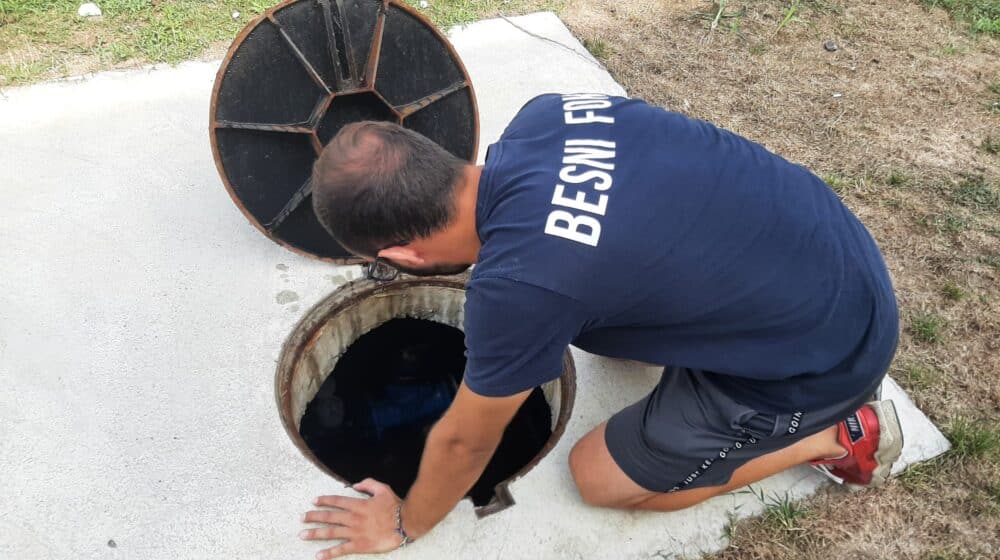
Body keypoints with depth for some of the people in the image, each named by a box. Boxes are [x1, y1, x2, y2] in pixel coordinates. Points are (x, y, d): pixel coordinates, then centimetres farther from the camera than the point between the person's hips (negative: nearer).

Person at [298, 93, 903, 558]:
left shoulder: (517, 285, -31)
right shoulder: (541, 114, -10)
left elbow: (466, 441, -12)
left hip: (823, 354, -7)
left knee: (601, 478, 6)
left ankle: (833, 436, 12)